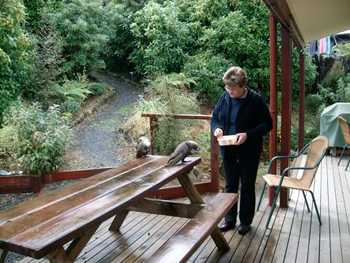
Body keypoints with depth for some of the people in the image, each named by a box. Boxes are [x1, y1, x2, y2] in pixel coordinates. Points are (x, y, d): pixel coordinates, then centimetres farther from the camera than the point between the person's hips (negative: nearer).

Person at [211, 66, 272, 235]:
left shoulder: (256, 100, -13)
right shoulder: (224, 98, 0)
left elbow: (267, 124, -12)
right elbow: (214, 118, 10)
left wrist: (248, 135, -26)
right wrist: (216, 128, -13)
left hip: (249, 152, -4)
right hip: (228, 151, 4)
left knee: (247, 188, 10)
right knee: (230, 186, 16)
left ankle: (246, 221, 27)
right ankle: (229, 219, 31)